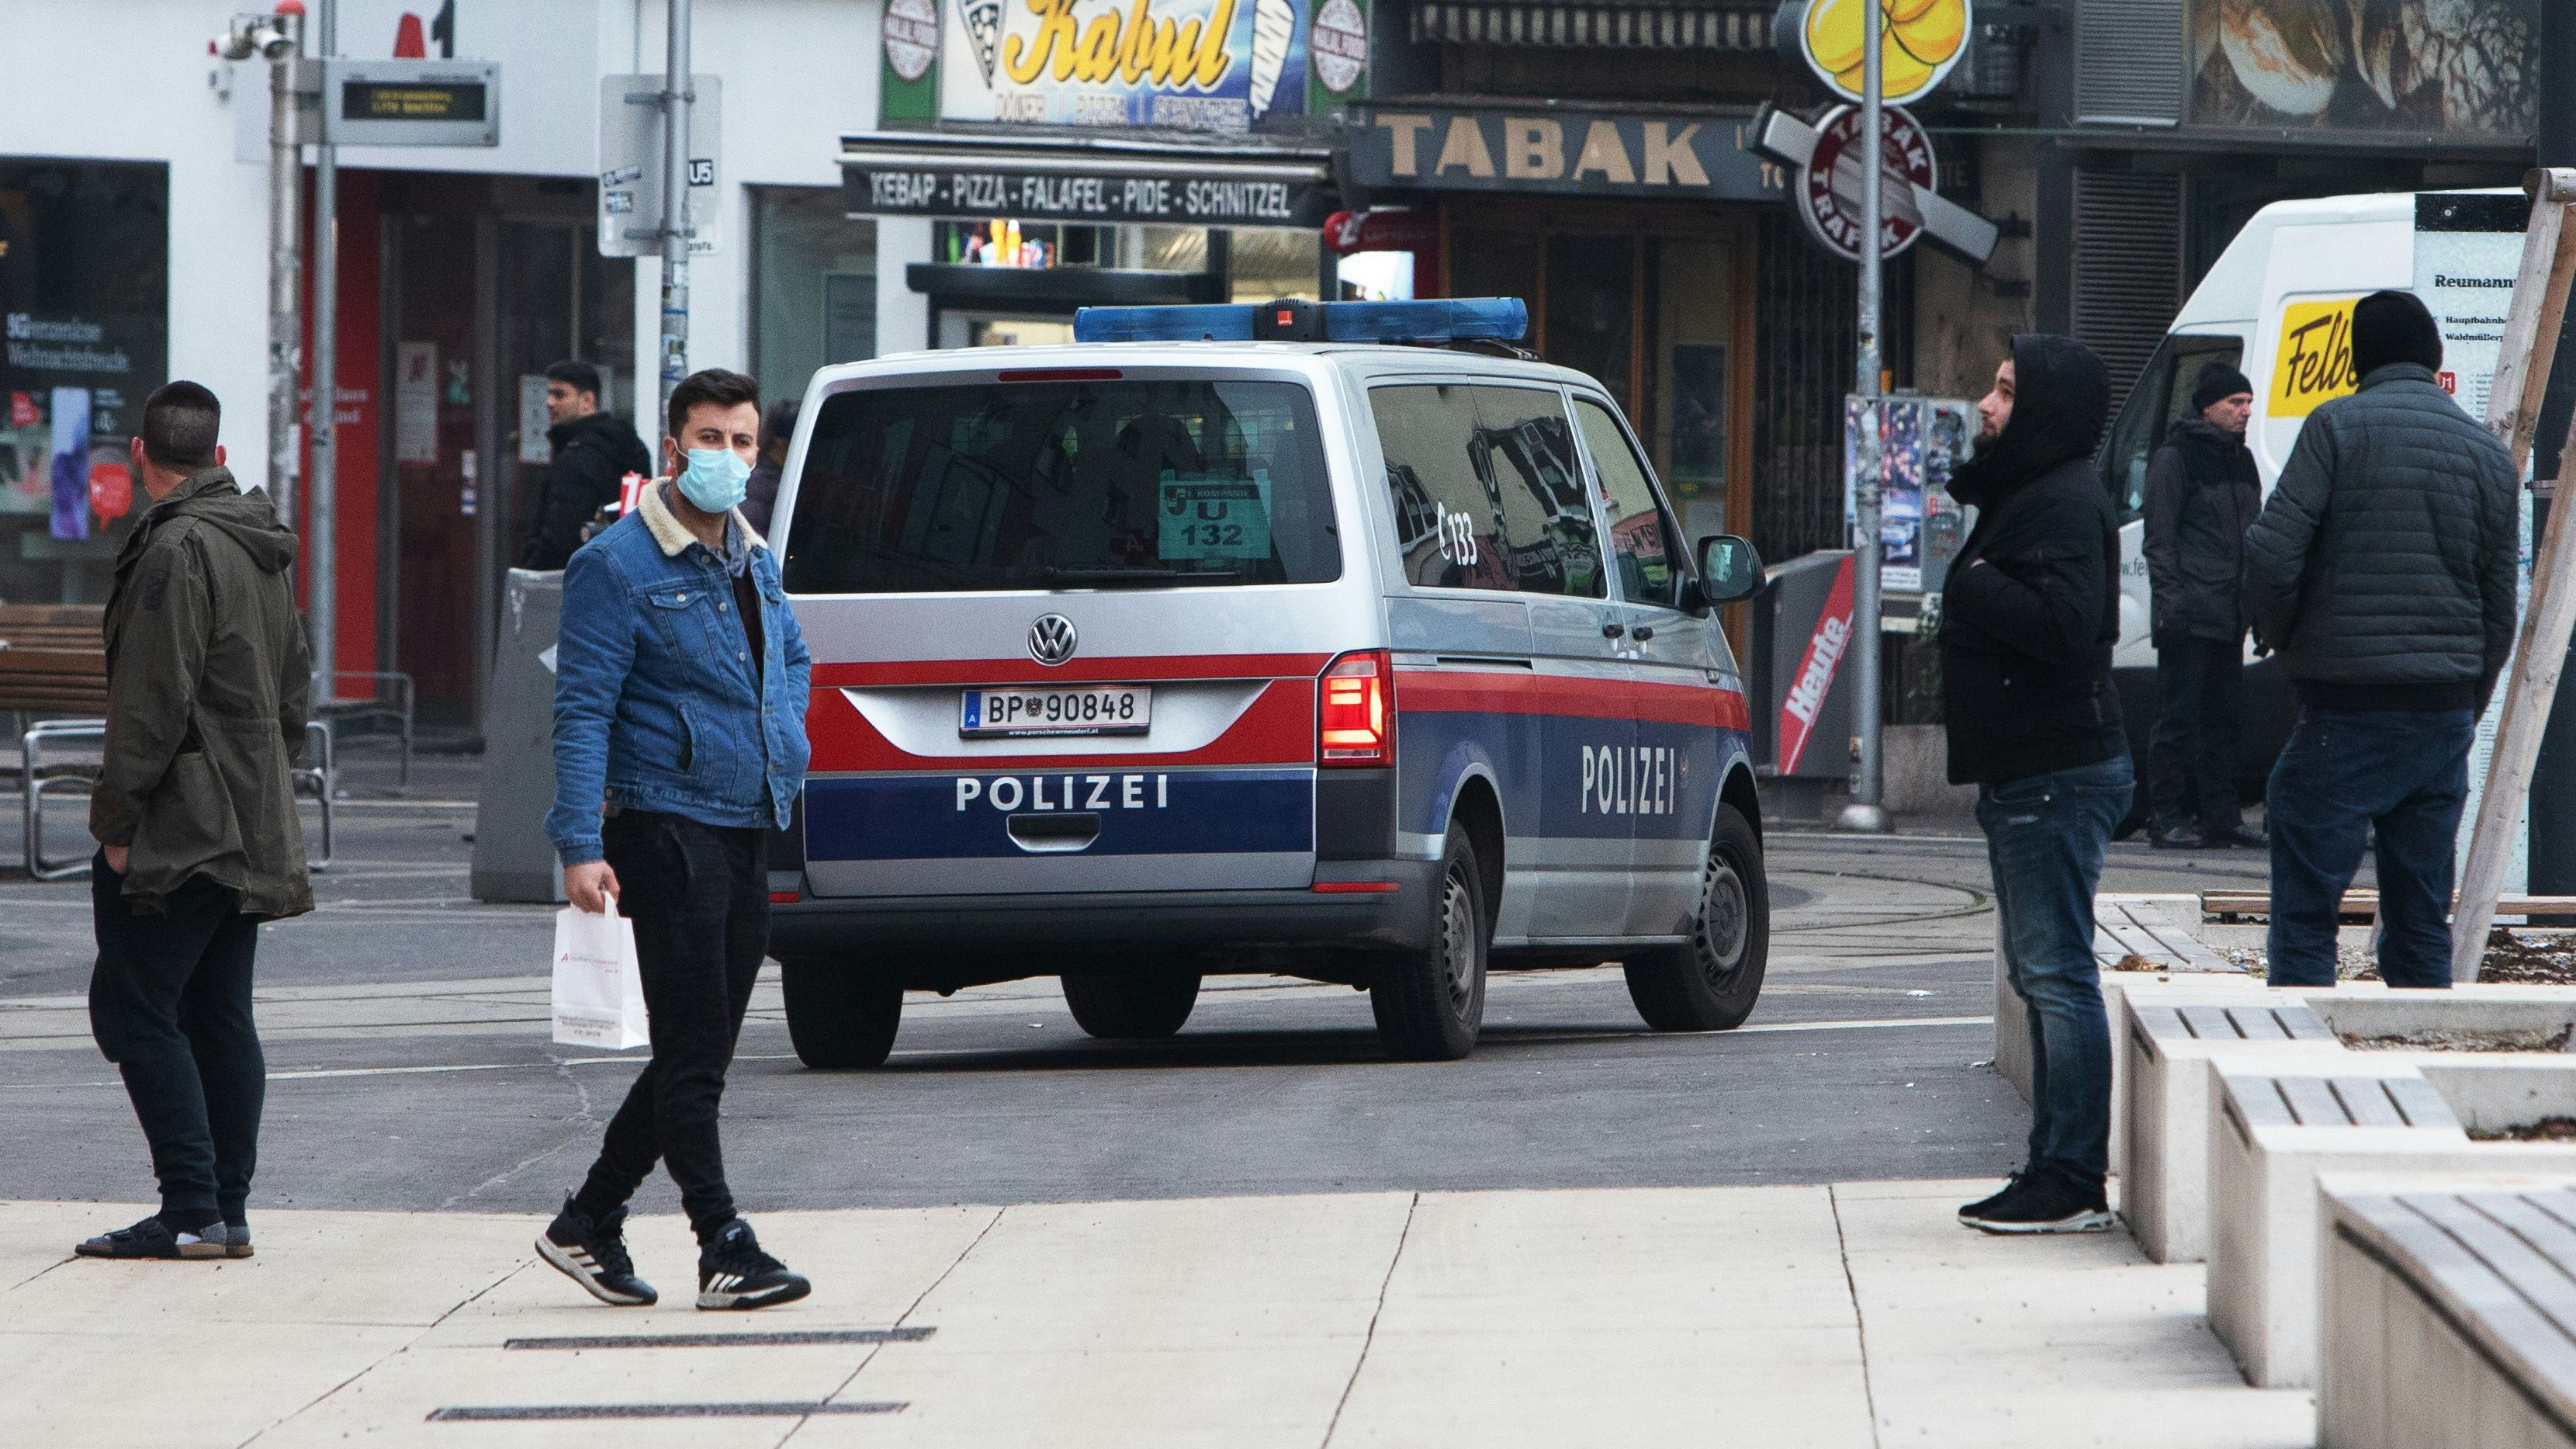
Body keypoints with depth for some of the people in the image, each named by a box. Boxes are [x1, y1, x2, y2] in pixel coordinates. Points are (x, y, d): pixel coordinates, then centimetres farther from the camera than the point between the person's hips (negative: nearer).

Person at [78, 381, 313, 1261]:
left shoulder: (178, 549, -15)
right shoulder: (266, 550, 14)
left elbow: (152, 702, -19)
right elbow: (295, 688, 21)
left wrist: (117, 818, -14)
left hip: (181, 823, -9)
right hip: (252, 830, 9)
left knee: (134, 1006, -6)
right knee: (219, 1017, 11)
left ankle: (191, 1213, -11)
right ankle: (225, 1213, 11)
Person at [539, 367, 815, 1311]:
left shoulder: (753, 561, 15)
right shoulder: (619, 566, -9)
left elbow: (793, 657, 35)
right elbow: (582, 711, -13)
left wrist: (784, 740, 15)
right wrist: (581, 846, -21)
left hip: (747, 832, 8)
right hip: (667, 827, -8)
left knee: (700, 1052, 11)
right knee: (692, 1050, -7)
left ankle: (589, 1223, 21)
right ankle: (724, 1249, -6)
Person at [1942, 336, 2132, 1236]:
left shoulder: (2066, 505, -14)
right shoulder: (2023, 496, 20)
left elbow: (2063, 622, -28)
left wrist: (1968, 580, -18)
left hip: (2058, 777, -11)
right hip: (2023, 775, 11)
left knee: (2058, 974, -11)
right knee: (2041, 976, 13)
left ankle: (2073, 1182, -12)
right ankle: (2054, 1171, 18)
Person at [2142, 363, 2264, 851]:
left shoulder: (2241, 460, 18)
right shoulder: (2175, 458, -5)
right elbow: (2159, 538, -9)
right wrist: (2172, 597, -18)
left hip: (2228, 618, 8)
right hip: (2189, 617, -8)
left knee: (2221, 719, 10)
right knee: (2178, 718, -6)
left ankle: (2219, 815, 14)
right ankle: (2169, 819, -4)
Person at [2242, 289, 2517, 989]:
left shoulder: (2338, 427, -6)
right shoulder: (2489, 454, 9)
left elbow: (2272, 556, -13)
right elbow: (2500, 612, 11)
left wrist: (2279, 636, 6)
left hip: (2346, 707, -5)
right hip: (2446, 713, 5)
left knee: (2305, 913, -1)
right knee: (2421, 922, 10)